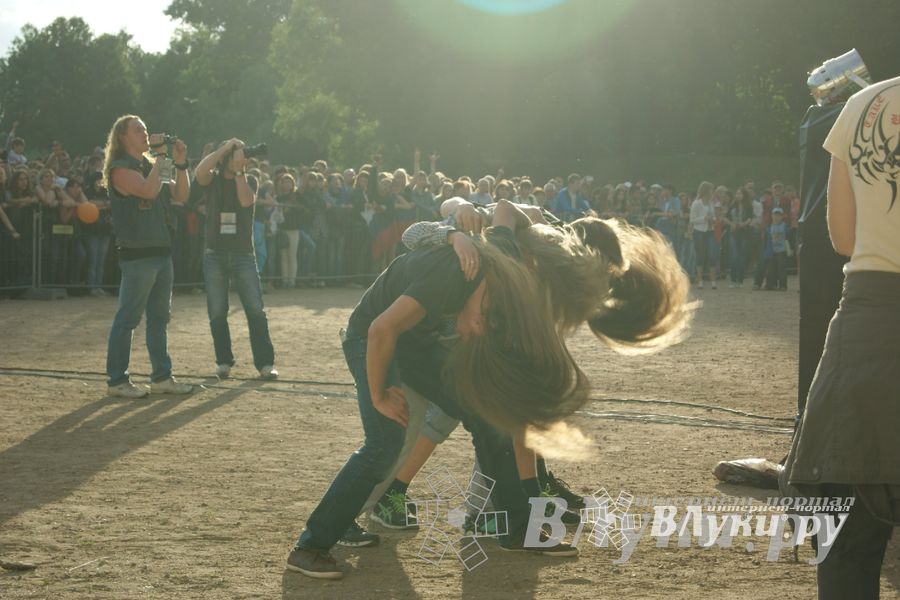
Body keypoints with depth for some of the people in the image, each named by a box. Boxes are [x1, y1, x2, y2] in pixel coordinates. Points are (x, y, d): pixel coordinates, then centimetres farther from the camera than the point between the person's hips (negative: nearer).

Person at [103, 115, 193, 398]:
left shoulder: (149, 167, 18)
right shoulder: (120, 169, -9)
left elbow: (181, 195, 15)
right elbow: (149, 190, -25)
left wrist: (180, 163, 5)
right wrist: (159, 157, -16)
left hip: (161, 252, 9)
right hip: (137, 255, -9)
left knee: (160, 317, 11)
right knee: (127, 319, -4)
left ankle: (161, 377, 18)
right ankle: (117, 380, 1)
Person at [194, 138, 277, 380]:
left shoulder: (248, 181, 9)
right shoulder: (212, 179, 5)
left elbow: (246, 201, -13)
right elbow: (200, 172, -19)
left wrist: (239, 170, -11)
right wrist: (225, 148, -16)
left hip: (243, 254, 0)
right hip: (215, 254, 0)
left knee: (256, 310, -6)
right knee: (217, 312, 2)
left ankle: (265, 363, -3)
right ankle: (224, 362, 13)